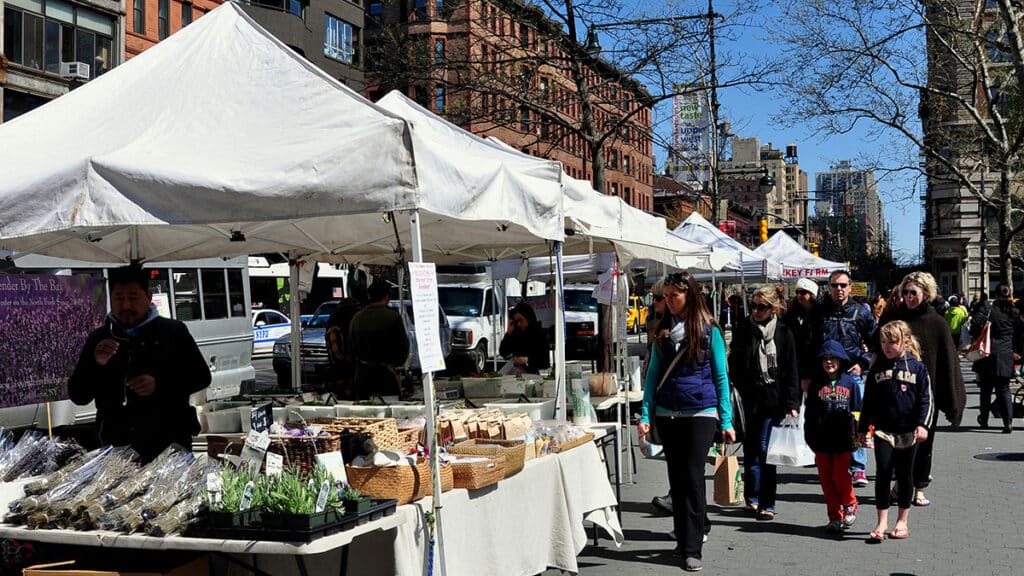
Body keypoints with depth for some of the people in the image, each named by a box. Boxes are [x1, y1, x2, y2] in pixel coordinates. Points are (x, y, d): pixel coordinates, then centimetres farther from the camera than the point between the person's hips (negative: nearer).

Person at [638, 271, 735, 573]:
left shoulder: (709, 330, -2)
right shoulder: (664, 331, 8)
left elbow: (720, 376, 0)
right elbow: (653, 375, 8)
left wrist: (726, 421, -3)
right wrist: (645, 416, -1)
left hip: (700, 412, -4)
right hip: (667, 414, 4)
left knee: (693, 479, -7)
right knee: (676, 480, 9)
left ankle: (693, 548, -1)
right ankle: (683, 539, 20)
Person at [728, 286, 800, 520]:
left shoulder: (783, 333, 1)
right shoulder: (742, 330, 5)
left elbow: (791, 371, 3)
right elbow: (734, 366, 7)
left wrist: (792, 404, -3)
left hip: (773, 399, -2)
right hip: (748, 399, 2)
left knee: (764, 450, -5)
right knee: (750, 449, 8)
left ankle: (766, 504, -2)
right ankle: (753, 498, 20)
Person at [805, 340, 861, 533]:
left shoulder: (849, 383, 4)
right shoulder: (816, 384, 6)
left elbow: (856, 411, 7)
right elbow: (809, 413, 9)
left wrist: (857, 436, 3)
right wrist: (810, 437, 4)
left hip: (843, 439, -2)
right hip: (822, 440, 2)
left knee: (841, 476, -7)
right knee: (826, 479, 5)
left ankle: (850, 505, 20)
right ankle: (835, 517, 15)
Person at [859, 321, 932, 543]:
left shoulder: (917, 367, -1)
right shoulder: (878, 368, 5)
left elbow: (925, 399, -1)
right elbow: (869, 400, 10)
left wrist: (922, 425, -13)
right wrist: (863, 428, 10)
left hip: (908, 431, -1)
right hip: (883, 430, 1)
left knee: (905, 475, 8)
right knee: (883, 473, -5)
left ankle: (902, 520, 20)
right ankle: (882, 522, 1)